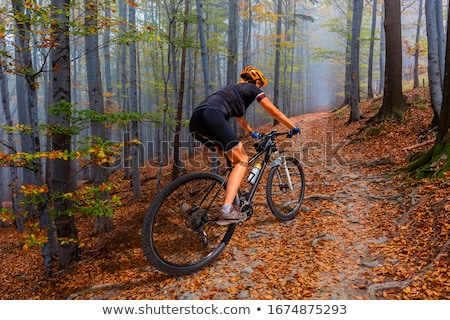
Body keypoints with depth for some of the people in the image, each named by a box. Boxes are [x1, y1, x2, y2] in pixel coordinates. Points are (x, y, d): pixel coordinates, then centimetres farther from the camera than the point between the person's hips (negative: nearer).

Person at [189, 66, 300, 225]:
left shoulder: (234, 90, 40)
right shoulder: (253, 89, 19)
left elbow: (239, 117, 54)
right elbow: (275, 112, 23)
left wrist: (252, 133, 68)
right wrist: (293, 128, 36)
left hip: (196, 121, 9)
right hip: (212, 117, -8)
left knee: (234, 160, 20)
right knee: (242, 161, -2)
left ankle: (233, 203, 21)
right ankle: (227, 211, -16)